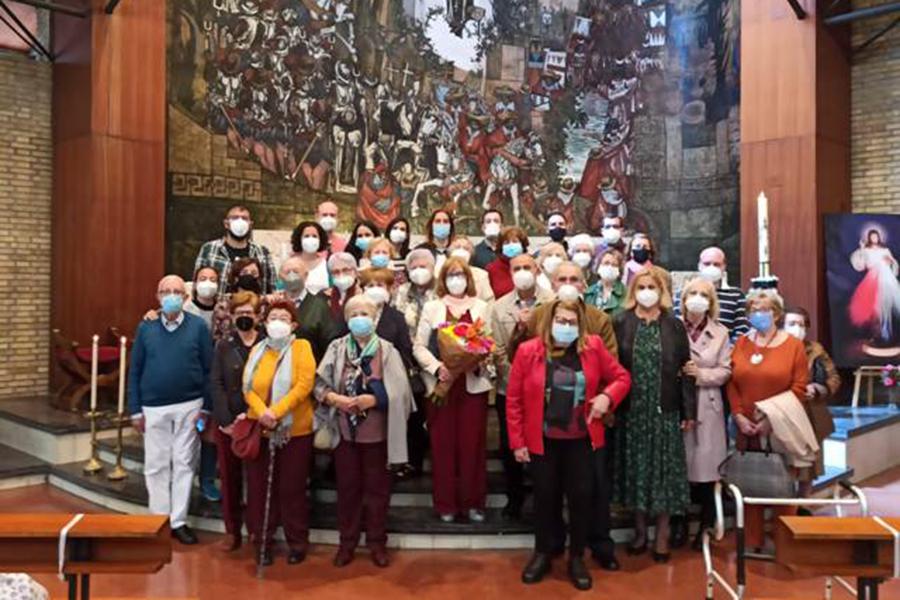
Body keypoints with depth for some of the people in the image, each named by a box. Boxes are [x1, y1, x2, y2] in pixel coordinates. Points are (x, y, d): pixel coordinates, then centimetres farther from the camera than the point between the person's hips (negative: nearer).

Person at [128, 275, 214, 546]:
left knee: (184, 464, 5)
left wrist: (206, 407, -5)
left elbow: (208, 369, -2)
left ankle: (179, 521, 16)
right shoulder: (146, 327, 2)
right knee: (156, 465, 8)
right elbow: (135, 370, 5)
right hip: (154, 407, 1)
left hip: (189, 406, -1)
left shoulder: (198, 326, -3)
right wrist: (135, 409, 1)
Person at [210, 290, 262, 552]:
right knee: (230, 477, 8)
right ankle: (232, 531, 18)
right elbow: (216, 384, 0)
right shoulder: (223, 346, 8)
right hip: (227, 423, 2)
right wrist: (227, 420, -10)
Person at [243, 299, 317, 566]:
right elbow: (248, 387, 0)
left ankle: (297, 542, 19)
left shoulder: (301, 347, -3)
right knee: (259, 487, 7)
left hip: (295, 430, -3)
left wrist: (277, 411, -22)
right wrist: (262, 412, -19)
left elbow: (304, 385, -14)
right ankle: (262, 541, 21)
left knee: (292, 488, 5)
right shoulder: (258, 350, 8)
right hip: (261, 429, 3)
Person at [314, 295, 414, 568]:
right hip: (345, 429, 1)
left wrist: (373, 399, -20)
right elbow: (319, 384, -1)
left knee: (377, 488, 9)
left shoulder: (386, 350, -3)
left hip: (377, 431, -1)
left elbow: (399, 391, -8)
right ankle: (347, 541, 26)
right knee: (347, 487, 12)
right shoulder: (337, 348, 1)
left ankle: (377, 542, 23)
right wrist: (335, 398, -17)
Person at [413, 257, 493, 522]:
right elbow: (419, 346, 4)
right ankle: (446, 504, 13)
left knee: (472, 443, 3)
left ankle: (473, 502, 15)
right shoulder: (432, 307, 7)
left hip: (473, 384, 0)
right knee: (443, 444, 2)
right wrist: (437, 366, -12)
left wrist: (481, 362, -14)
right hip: (441, 383, 0)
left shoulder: (481, 307, 9)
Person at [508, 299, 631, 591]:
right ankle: (543, 553, 31)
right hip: (542, 440, -1)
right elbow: (514, 400, -6)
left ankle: (577, 558, 26)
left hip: (581, 440, 1)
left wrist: (607, 397, -15)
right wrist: (517, 441, -7)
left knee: (581, 496, 7)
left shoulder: (593, 347, -4)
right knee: (545, 496, 12)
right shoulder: (528, 351, -9)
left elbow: (622, 377, 6)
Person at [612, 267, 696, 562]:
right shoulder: (621, 323, 0)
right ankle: (640, 530, 23)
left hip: (664, 409, 0)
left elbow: (685, 370, 1)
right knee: (636, 467, 8)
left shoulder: (674, 326, 2)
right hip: (631, 409, 0)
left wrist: (689, 411, -3)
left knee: (663, 469, 4)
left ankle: (662, 534, 17)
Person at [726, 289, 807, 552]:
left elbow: (799, 388, -6)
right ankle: (753, 542, 18)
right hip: (747, 428, 3)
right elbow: (732, 383, 6)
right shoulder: (741, 344, 9)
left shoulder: (793, 345, -1)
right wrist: (738, 415, -6)